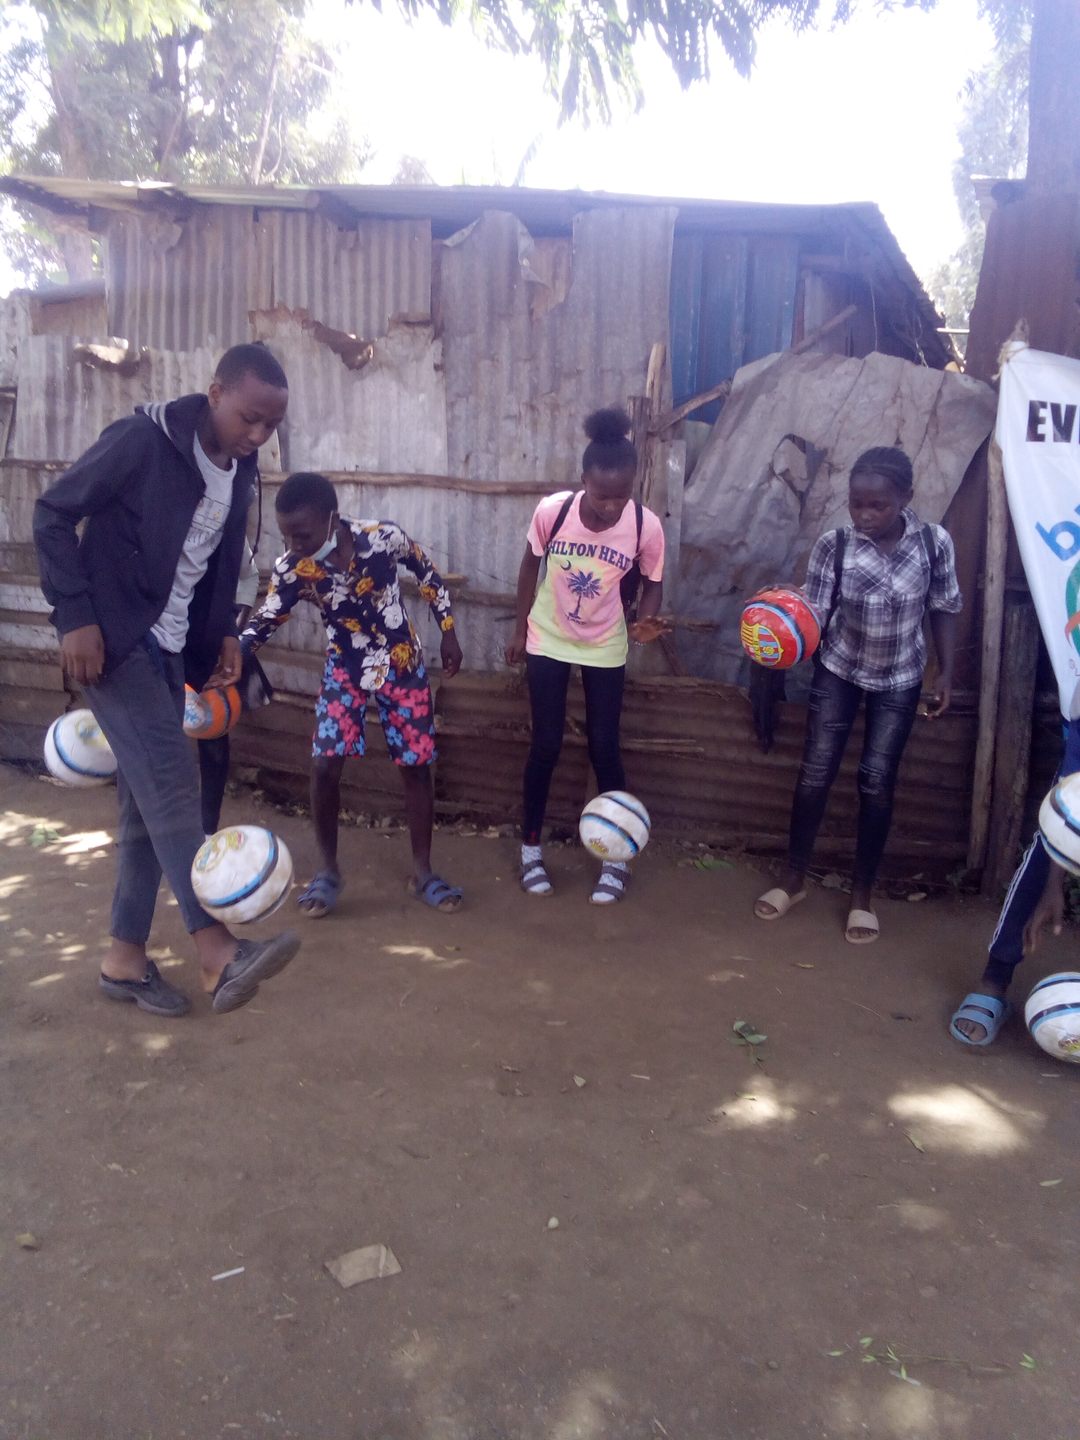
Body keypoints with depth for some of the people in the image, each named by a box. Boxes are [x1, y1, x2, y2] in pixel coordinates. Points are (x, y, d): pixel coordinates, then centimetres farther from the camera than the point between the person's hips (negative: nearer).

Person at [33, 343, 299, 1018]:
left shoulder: (241, 469, 6)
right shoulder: (142, 440, -16)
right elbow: (54, 513, -13)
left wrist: (224, 631, 9)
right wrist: (75, 616, -18)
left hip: (170, 646, 7)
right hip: (112, 637, -7)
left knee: (149, 796, 7)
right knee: (170, 778, -18)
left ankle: (126, 957, 16)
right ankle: (219, 952, -21)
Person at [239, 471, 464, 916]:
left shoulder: (385, 537, -24)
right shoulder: (290, 569, -21)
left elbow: (427, 573, -6)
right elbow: (262, 623, -13)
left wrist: (448, 633, -1)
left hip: (402, 663, 0)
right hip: (344, 669, 1)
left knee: (416, 767, 3)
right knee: (324, 765, -9)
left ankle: (422, 872, 18)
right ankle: (328, 870, 11)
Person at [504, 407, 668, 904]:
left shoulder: (647, 527, -22)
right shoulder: (551, 510, -22)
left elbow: (652, 583, -5)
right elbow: (531, 567, -4)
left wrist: (643, 622, -25)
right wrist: (520, 629, 2)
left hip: (605, 647, 0)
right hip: (548, 640, 0)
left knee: (604, 748, 3)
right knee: (545, 746, 3)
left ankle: (616, 858, 18)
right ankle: (531, 847, 21)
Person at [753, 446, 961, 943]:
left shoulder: (935, 543, -17)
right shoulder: (833, 545, -19)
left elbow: (944, 610, -4)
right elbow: (814, 617, -18)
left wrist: (946, 673, -5)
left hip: (899, 681, 0)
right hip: (838, 670, 0)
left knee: (877, 783, 3)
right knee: (815, 772, 2)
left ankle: (862, 894, 18)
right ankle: (793, 879, 20)